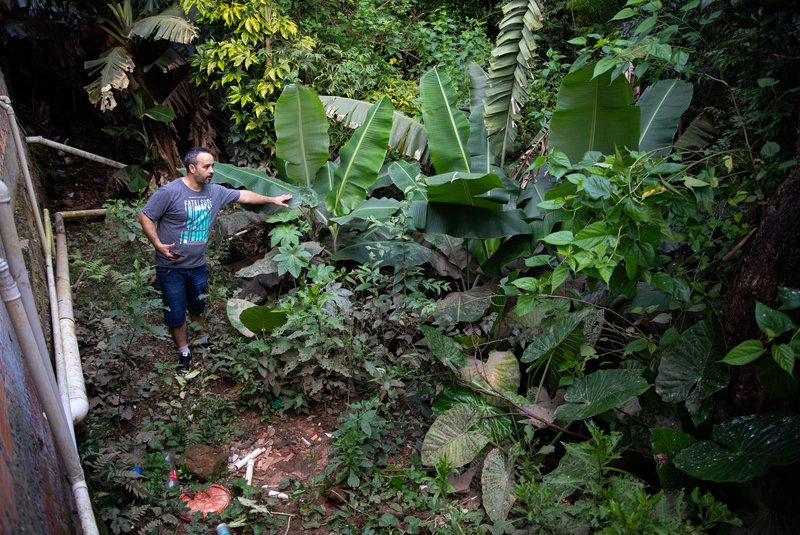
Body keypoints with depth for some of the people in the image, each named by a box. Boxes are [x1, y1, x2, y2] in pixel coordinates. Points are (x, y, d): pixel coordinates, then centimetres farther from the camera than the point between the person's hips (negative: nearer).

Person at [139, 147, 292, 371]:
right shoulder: (169, 192, -20)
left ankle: (203, 341, 44)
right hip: (171, 268, -5)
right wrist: (158, 244, -25)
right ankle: (184, 353, 26)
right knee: (176, 314, 7)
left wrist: (272, 199, 16)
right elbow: (145, 217, -13)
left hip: (198, 266, 5)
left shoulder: (215, 191, -1)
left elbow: (243, 195, 12)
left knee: (199, 307, 22)